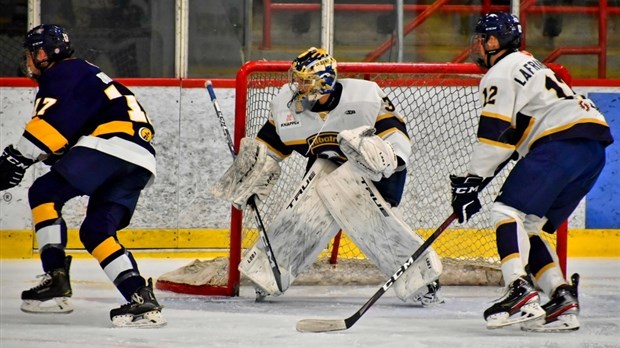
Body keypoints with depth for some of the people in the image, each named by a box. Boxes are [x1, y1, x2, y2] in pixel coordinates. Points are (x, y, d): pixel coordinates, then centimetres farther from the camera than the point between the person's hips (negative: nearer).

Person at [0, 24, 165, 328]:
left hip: (110, 144, -9)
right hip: (141, 163, 9)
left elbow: (55, 120, -13)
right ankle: (141, 299, -7)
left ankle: (56, 280, -9)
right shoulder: (85, 75, 35)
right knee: (96, 231, 10)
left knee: (44, 193, 0)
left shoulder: (64, 73, 4)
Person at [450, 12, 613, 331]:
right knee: (526, 226, 12)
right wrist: (474, 179, 25)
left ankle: (521, 293, -30)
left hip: (564, 141, -10)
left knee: (508, 210, -13)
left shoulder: (501, 72, 0)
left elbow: (494, 134, -9)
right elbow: (510, 136, 31)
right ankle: (563, 303, 1)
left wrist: (471, 182, -7)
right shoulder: (526, 65, 31)